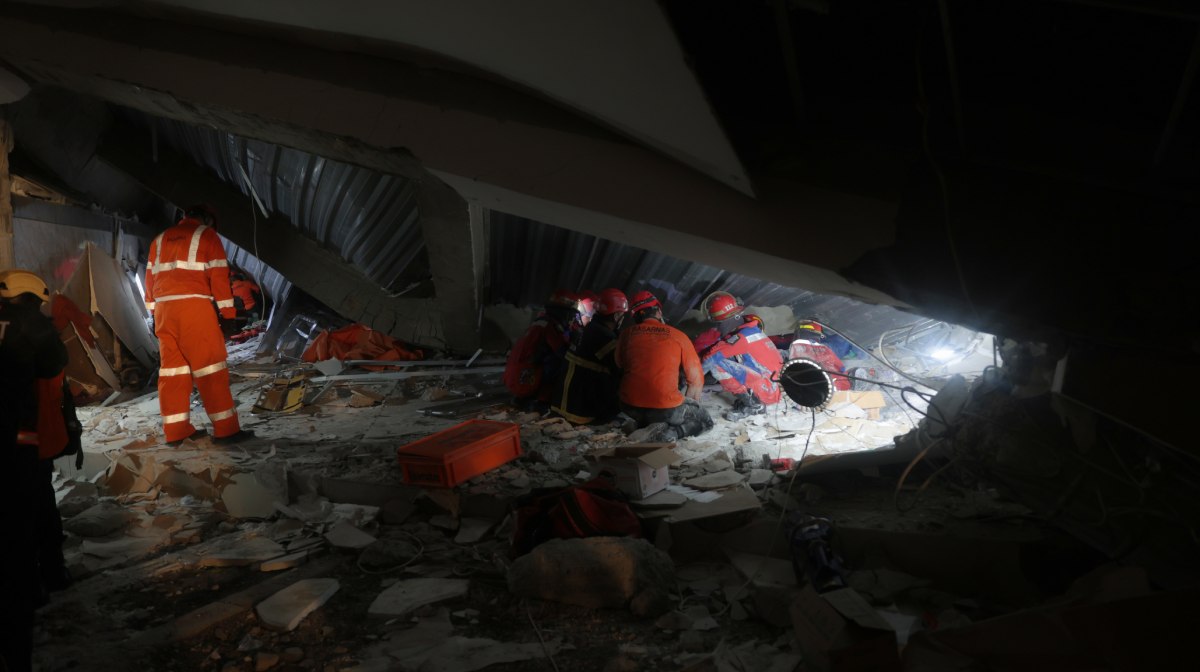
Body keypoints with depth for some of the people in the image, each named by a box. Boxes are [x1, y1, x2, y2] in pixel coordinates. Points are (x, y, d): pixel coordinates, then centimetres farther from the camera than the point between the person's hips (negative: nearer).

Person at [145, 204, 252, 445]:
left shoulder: (160, 240, 23)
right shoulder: (207, 235, 5)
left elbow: (150, 278, 21)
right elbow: (219, 275, -2)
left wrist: (154, 311, 22)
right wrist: (227, 310, -3)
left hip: (163, 308, 6)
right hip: (194, 306, -6)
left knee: (172, 367, 9)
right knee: (210, 366, -6)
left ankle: (175, 430, 9)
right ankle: (225, 429, -9)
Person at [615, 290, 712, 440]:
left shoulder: (626, 335, 5)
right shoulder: (678, 336, 0)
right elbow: (696, 380, 4)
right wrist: (688, 406, 20)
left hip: (630, 407, 4)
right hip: (667, 408, -4)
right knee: (705, 420, 20)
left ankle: (644, 426, 9)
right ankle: (674, 432, -6)